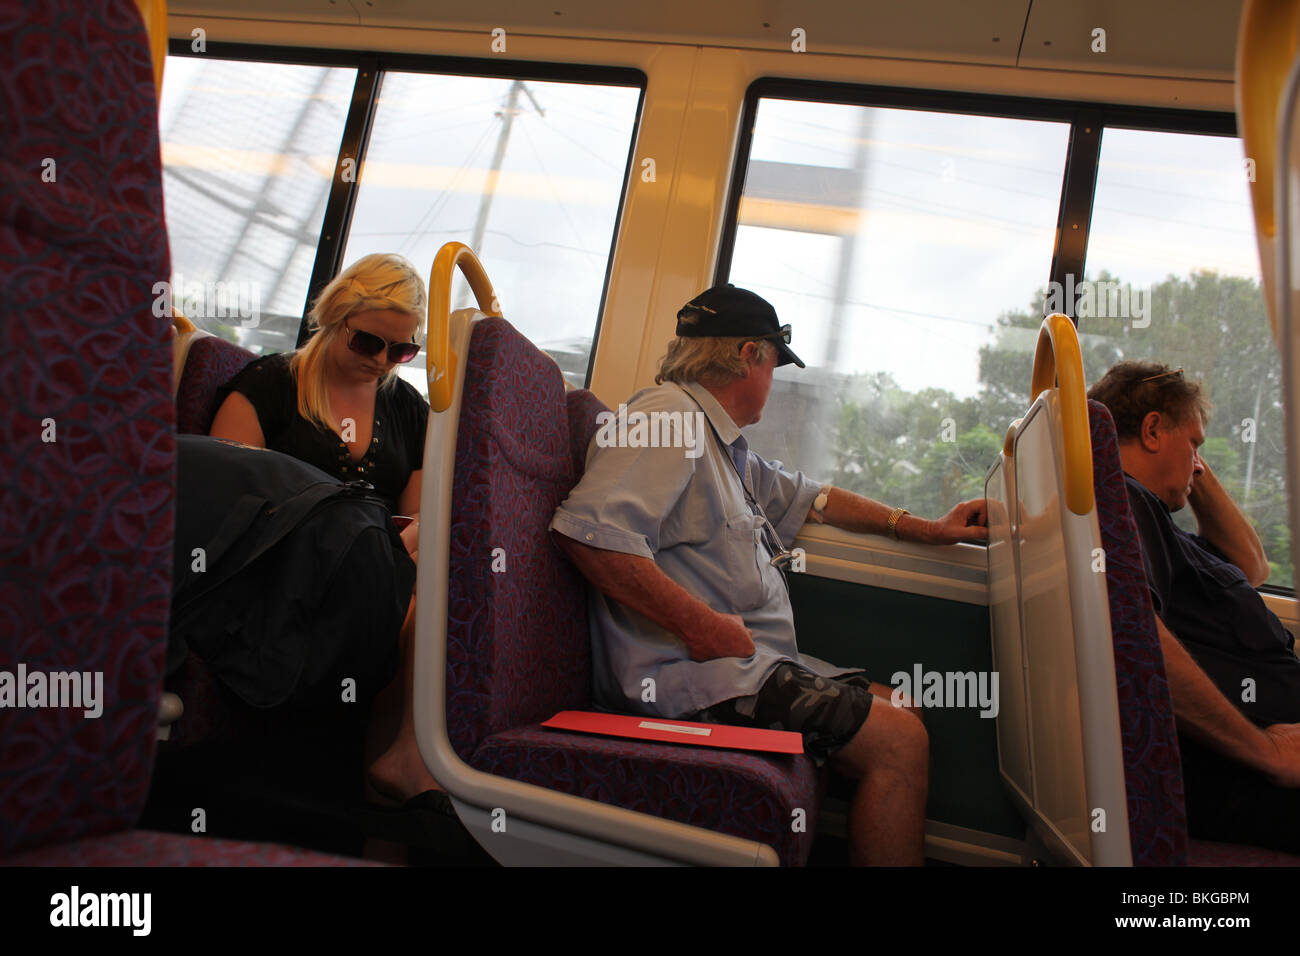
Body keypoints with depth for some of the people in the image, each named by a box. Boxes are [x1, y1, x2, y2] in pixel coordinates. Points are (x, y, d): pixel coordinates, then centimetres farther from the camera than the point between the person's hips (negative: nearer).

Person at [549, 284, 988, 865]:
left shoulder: (722, 443, 22)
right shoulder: (669, 416, -12)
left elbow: (807, 499, 32)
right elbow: (589, 530, -26)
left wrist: (928, 530, 30)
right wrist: (704, 625, -24)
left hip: (750, 659, 11)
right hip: (690, 669, -11)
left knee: (897, 707, 11)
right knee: (899, 742, -13)